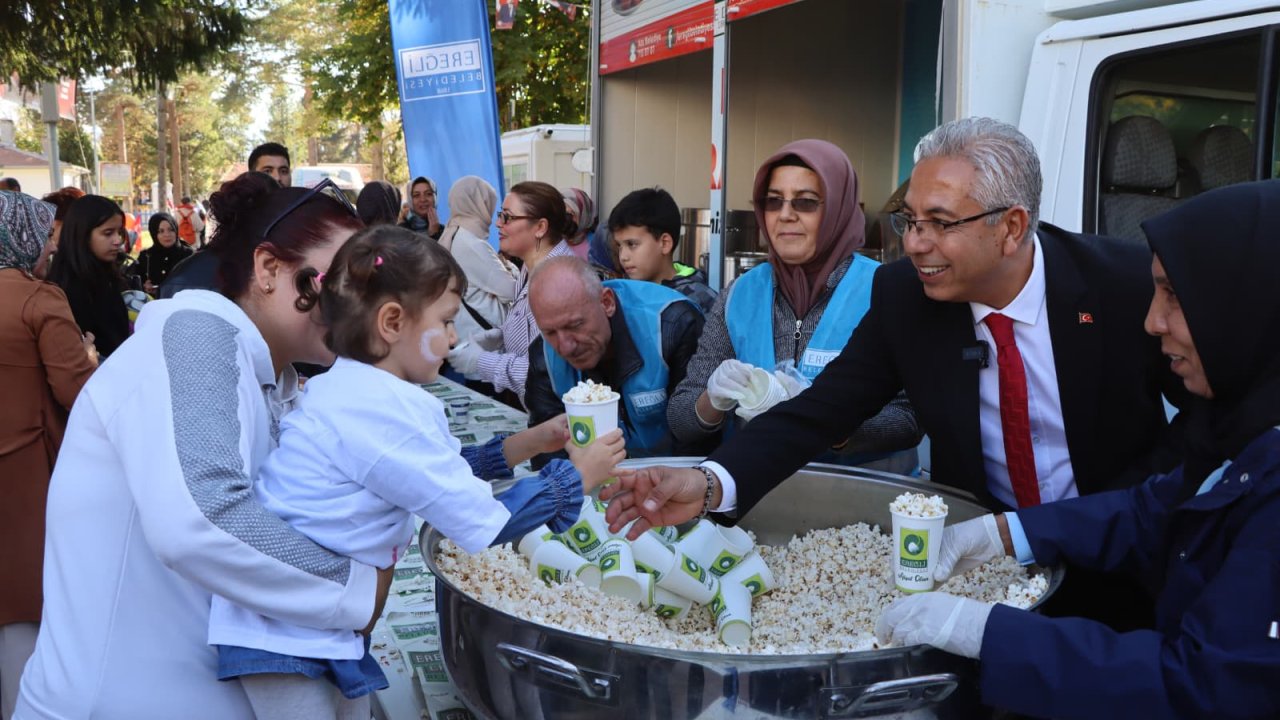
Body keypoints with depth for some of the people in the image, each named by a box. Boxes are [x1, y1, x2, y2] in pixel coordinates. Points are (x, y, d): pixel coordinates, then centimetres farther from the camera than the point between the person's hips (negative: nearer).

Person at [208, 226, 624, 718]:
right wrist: (578, 476, -10)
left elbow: (446, 469, 16)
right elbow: (484, 523, -22)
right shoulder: (380, 409, -25)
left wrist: (530, 443, 9)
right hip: (287, 635, -10)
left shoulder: (359, 390, 6)